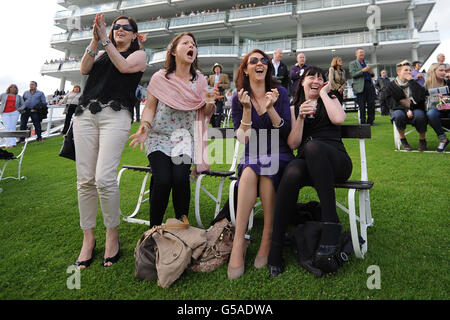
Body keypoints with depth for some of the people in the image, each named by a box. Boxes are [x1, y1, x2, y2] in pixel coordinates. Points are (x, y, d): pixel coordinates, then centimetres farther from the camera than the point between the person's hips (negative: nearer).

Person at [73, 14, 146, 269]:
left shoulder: (139, 54, 18)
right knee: (85, 180, -2)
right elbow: (84, 69, 10)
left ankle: (113, 235, -2)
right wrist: (95, 40, 0)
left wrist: (104, 39, -1)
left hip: (116, 115, -4)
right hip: (85, 114, 5)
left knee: (104, 178, -19)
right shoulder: (102, 53, 29)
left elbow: (123, 66, -3)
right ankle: (88, 238, 9)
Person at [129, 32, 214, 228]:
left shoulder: (200, 81, 6)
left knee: (180, 177, -24)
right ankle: (154, 229, 0)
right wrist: (144, 127, -17)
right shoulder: (160, 78, 0)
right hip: (159, 137, -1)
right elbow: (150, 107, 2)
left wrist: (211, 103, -14)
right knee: (163, 180, -22)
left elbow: (205, 113, 9)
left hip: (184, 138, 1)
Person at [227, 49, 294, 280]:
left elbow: (287, 133, -4)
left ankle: (268, 238, -23)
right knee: (249, 171, -33)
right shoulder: (239, 99, 5)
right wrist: (246, 110, -15)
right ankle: (239, 242, -31)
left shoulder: (279, 92, 3)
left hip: (279, 155, 0)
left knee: (266, 170, -34)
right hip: (252, 155, 1)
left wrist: (270, 109, -18)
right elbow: (243, 139, -3)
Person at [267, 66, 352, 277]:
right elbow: (293, 144, 9)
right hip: (307, 162, 1)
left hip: (336, 162, -1)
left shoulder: (331, 100, 21)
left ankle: (330, 223, -39)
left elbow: (338, 119, -5)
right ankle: (276, 247, -34)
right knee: (292, 173, -36)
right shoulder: (294, 108, 23)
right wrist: (301, 117, -4)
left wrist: (324, 94, 7)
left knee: (312, 146, -37)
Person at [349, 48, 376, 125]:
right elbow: (353, 75, -6)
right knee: (362, 106, -5)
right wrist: (363, 70, -16)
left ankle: (370, 122, 7)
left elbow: (371, 75, 28)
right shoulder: (352, 63, 8)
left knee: (371, 104, -1)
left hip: (369, 85, 5)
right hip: (361, 86, -5)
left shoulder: (367, 63, 25)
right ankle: (363, 123, 0)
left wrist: (371, 72, 4)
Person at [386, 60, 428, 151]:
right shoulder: (392, 86, -1)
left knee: (420, 115, -33)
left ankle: (422, 140, -7)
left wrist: (411, 81, -14)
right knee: (399, 115, -36)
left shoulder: (414, 83, 2)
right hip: (399, 109, -1)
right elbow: (392, 103, -7)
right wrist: (406, 110, -20)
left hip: (415, 109, 1)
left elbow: (420, 97, -16)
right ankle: (402, 139, -11)